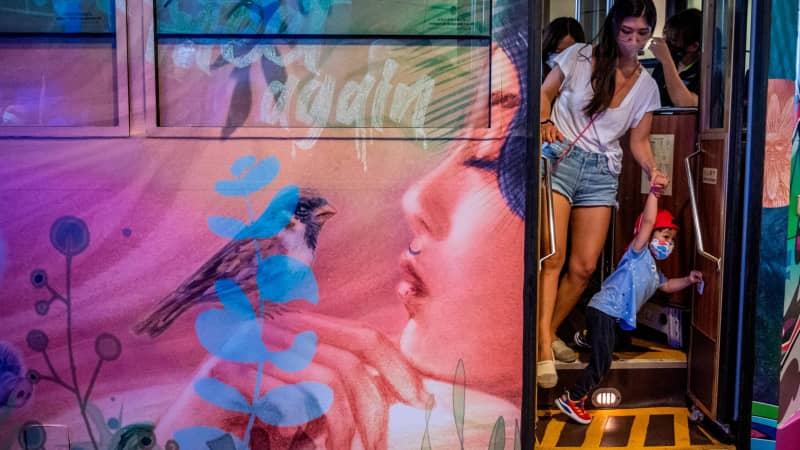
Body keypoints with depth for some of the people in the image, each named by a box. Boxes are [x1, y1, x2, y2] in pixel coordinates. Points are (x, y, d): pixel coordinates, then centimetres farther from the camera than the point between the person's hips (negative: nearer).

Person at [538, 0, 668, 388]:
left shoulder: (646, 86, 10)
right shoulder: (579, 57, 1)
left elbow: (639, 140, 12)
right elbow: (544, 94, 7)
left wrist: (653, 170, -6)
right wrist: (545, 121, -13)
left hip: (602, 171, 4)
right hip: (560, 156, -4)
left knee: (584, 267, 1)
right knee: (553, 257, -16)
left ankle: (548, 334, 19)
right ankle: (543, 347, -14)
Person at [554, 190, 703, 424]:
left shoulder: (653, 270, 23)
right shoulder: (638, 253, -4)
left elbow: (667, 285, 39)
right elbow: (648, 222, -15)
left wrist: (688, 280, 23)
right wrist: (654, 192, -15)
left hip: (613, 315, 9)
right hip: (604, 311, -9)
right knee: (601, 363, -10)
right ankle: (571, 399, -4)